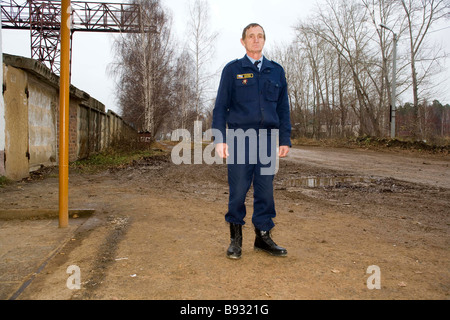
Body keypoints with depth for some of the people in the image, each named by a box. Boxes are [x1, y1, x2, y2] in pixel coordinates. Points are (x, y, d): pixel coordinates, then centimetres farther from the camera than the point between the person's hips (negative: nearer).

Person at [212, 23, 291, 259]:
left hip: (267, 138, 3)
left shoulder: (276, 71, 15)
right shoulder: (232, 70, 7)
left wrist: (285, 140, 7)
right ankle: (236, 238, 13)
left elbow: (283, 108, 14)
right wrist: (220, 139, -6)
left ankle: (263, 237, 16)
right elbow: (221, 107, 4)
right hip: (239, 137, -2)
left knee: (265, 189, 4)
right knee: (238, 190, -2)